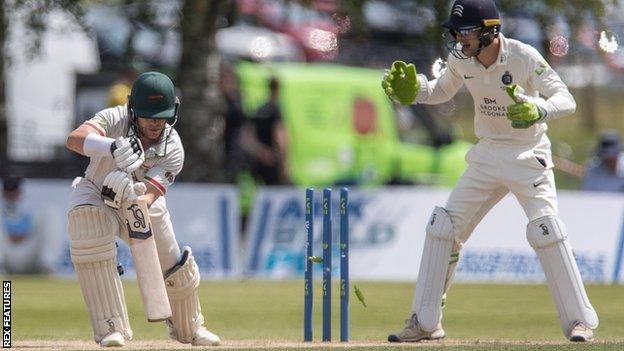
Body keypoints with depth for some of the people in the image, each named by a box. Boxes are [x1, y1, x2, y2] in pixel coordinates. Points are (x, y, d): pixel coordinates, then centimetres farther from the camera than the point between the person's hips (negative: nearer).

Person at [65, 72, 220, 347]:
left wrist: (131, 196, -59)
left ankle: (189, 328, 45)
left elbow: (149, 197, -35)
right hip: (96, 197, -3)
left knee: (176, 272, 6)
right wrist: (112, 147, -67)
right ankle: (111, 329, -31)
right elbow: (74, 139, -49)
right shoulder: (115, 120, -30)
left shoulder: (173, 150, -24)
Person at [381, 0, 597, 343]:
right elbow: (441, 91, 14)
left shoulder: (524, 57, -21)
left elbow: (566, 99, -28)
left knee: (545, 230, -22)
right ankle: (425, 323, 12)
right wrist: (412, 90, -6)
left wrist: (538, 111, -49)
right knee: (442, 227, 2)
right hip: (486, 156, 6)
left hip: (528, 156, -6)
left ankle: (579, 321, -14)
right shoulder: (460, 59, -5)